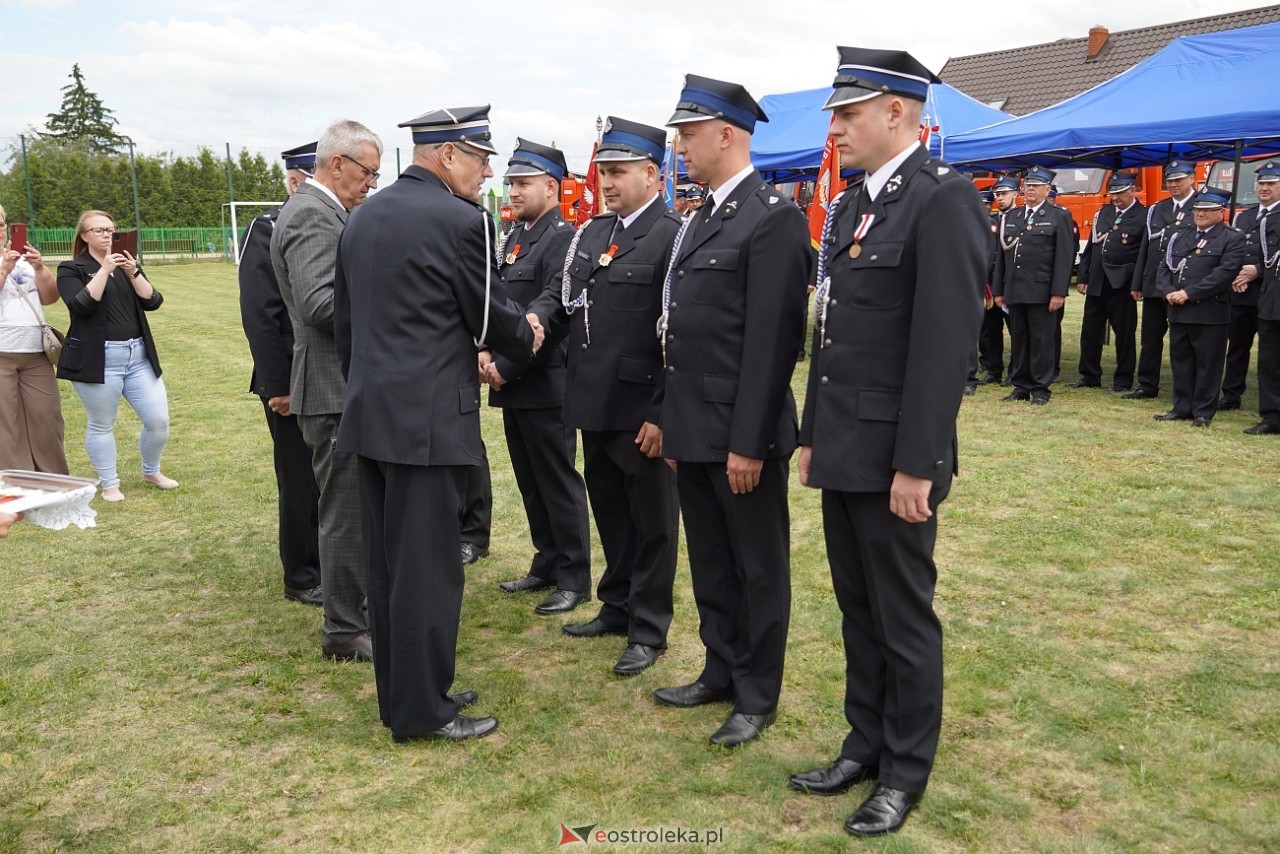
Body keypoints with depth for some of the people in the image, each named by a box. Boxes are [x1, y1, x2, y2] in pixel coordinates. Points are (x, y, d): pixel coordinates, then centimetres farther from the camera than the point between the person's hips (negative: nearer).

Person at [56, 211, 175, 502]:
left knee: (159, 420, 2)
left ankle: (151, 472, 25)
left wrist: (133, 273, -12)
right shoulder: (71, 269, 0)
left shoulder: (127, 264, 15)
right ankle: (109, 484, 16)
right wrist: (104, 270, -16)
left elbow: (152, 302, 2)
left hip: (138, 356, 4)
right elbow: (82, 305, -17)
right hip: (97, 359, -4)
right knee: (101, 424, 3)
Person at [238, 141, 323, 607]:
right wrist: (278, 387, -17)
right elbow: (259, 316, -15)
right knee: (300, 481, 5)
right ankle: (301, 577, 20)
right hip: (293, 383, -6)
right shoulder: (268, 230, -10)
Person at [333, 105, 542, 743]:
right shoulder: (461, 220, -12)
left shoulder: (362, 216, 13)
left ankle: (400, 695, 26)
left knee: (386, 563, 14)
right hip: (428, 419, -8)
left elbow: (344, 322, 16)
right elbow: (492, 319, -6)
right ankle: (422, 712, 11)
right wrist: (527, 338, 14)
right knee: (428, 567, 1)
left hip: (370, 413, 9)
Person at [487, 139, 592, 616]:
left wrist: (506, 369, -17)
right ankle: (547, 564, 28)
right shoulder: (514, 238, 15)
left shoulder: (563, 239, -12)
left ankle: (574, 579, 11)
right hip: (512, 384, 9)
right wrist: (486, 352, -2)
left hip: (544, 384, -8)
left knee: (559, 483, 0)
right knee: (530, 483, 15)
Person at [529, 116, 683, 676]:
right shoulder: (591, 233, 12)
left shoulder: (674, 237, -12)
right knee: (610, 514, 20)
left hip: (643, 412, -7)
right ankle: (617, 607, 37)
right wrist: (536, 319, -10)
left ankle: (649, 630, 21)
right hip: (594, 405, 7)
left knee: (651, 521, 7)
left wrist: (664, 414, -18)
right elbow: (562, 292, 13)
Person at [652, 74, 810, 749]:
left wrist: (749, 441, -19)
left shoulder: (773, 219, -13)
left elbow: (772, 340, -18)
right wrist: (671, 422, 15)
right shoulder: (701, 219, 14)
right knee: (709, 564, 18)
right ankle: (721, 672, 33)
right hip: (693, 430, 9)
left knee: (758, 567, 7)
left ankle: (758, 695, 21)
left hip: (740, 435, -8)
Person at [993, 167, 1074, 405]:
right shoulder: (1010, 217, 16)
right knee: (1018, 340, 8)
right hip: (1014, 291, 4)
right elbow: (1001, 255, 15)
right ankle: (1021, 386, 15)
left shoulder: (1059, 217, 3)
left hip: (1041, 292, -4)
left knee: (1042, 341, 0)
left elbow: (1064, 257, -5)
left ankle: (1041, 388, 7)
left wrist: (1059, 292, -12)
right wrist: (998, 290, 10)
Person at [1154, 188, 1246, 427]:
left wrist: (1188, 293, -19)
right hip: (1178, 313, 6)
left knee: (1207, 364, 1)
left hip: (1210, 315, -6)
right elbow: (1164, 269, 13)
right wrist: (1169, 292, -7)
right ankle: (1182, 408, 21)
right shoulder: (1181, 238, 17)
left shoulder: (1232, 239, -2)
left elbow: (1224, 273, -15)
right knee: (1180, 362, 11)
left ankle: (1203, 412, 9)